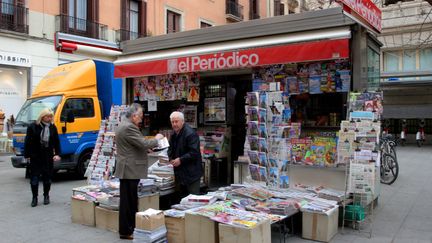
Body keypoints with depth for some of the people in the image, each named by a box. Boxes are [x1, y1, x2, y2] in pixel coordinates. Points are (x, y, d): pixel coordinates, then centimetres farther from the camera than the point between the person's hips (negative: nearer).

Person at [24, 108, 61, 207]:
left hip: (48, 157, 2)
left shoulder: (53, 127, 2)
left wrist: (57, 154, -4)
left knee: (47, 177, 10)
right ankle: (34, 197, 15)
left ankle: (46, 196, 24)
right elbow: (27, 142, -3)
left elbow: (57, 142, 5)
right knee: (34, 178, 2)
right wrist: (27, 155, -5)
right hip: (35, 157, -2)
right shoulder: (33, 127, -6)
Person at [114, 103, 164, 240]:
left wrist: (146, 147, 15)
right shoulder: (129, 127, -18)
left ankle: (125, 229, 20)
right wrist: (156, 139, -5)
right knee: (130, 201, -3)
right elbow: (143, 144, -20)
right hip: (130, 170, -10)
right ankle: (126, 231, 4)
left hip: (126, 169, 10)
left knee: (126, 200, 13)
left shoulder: (123, 125, 15)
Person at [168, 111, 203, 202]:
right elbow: (171, 149, 22)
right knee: (180, 198, 15)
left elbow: (194, 152, -22)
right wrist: (171, 159, 3)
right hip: (179, 173, 8)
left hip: (191, 173, -8)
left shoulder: (190, 133, -16)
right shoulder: (173, 134, 11)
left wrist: (181, 160, -22)